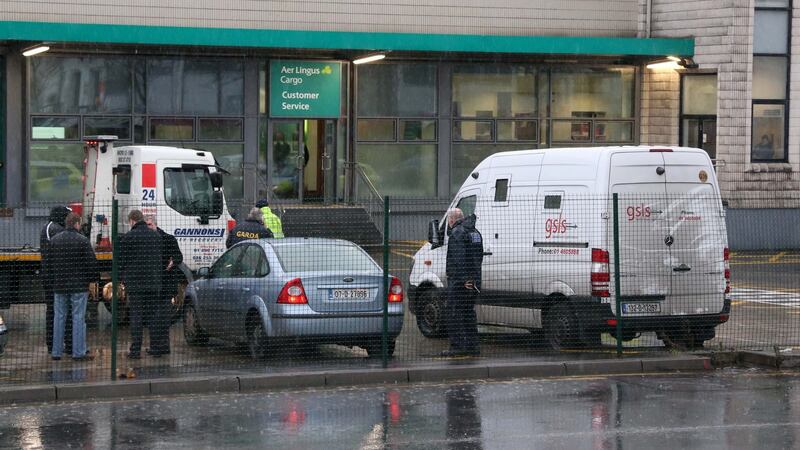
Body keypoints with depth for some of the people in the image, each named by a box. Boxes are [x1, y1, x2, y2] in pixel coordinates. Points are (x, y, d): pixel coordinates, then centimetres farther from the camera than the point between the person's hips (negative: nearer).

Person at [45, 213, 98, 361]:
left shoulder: (54, 240, 6)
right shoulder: (82, 240, -10)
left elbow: (49, 263, 10)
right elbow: (91, 263, -11)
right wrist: (94, 278, 4)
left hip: (59, 286, 5)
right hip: (79, 285, -5)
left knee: (59, 317, 11)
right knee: (79, 318, -1)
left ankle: (56, 352, 12)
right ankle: (78, 352, -1)